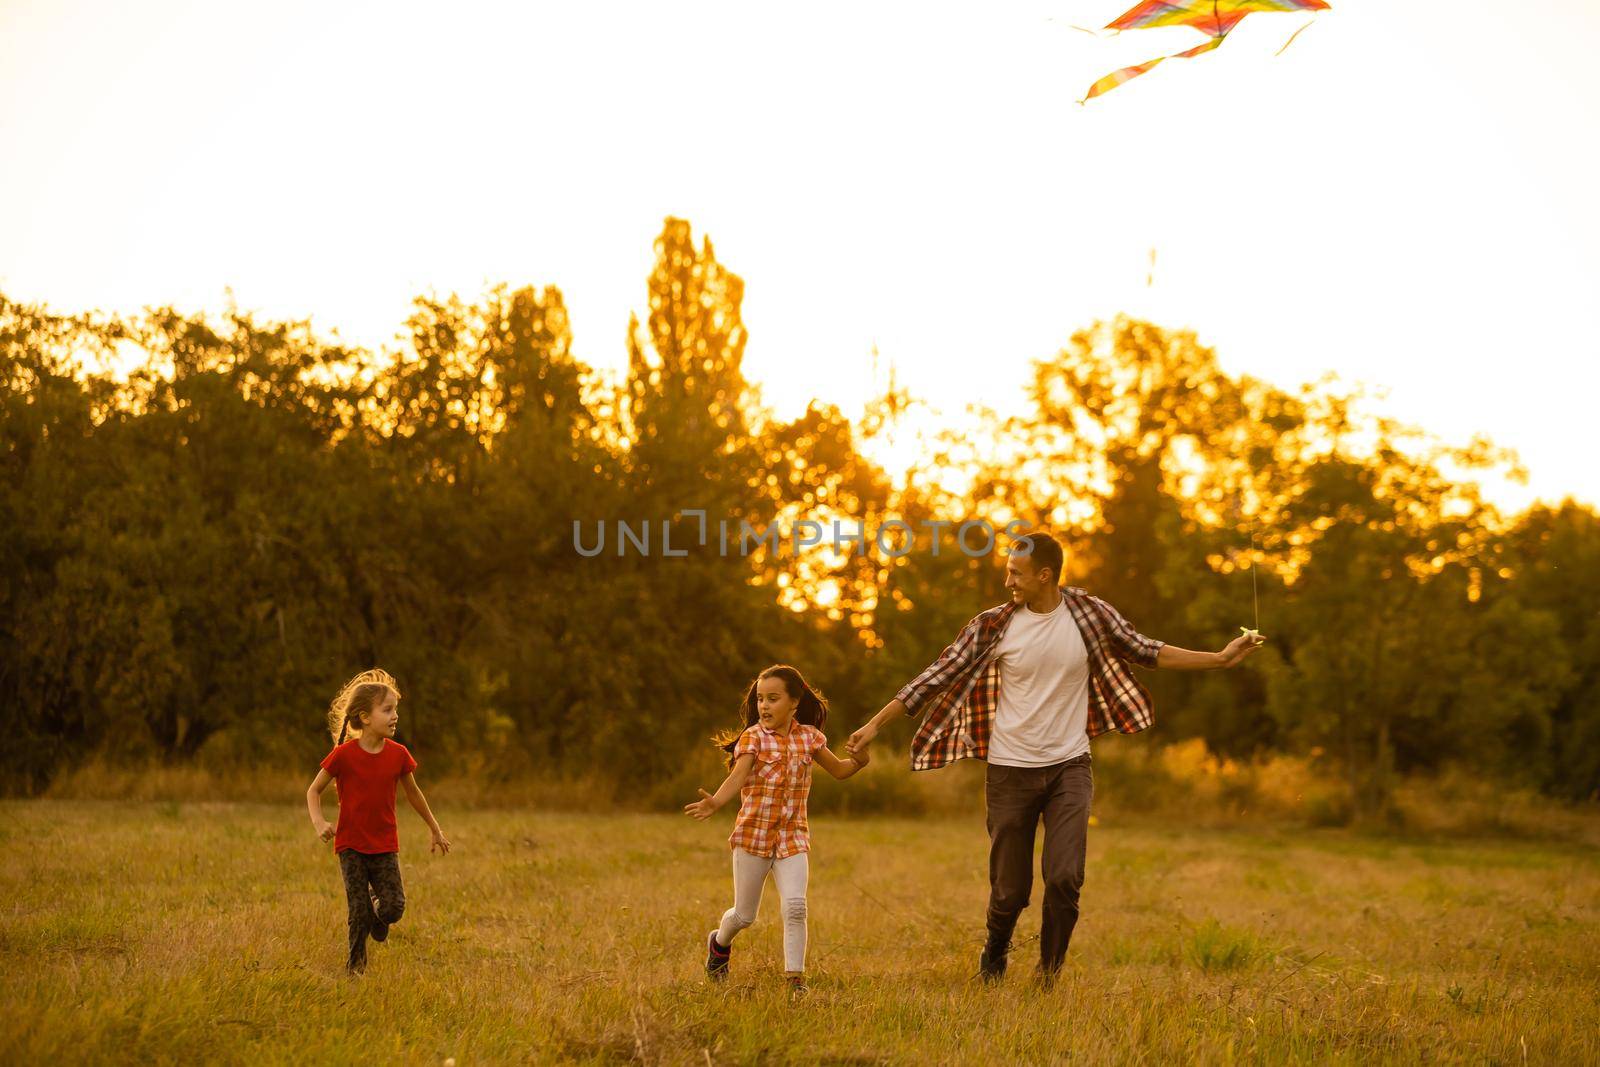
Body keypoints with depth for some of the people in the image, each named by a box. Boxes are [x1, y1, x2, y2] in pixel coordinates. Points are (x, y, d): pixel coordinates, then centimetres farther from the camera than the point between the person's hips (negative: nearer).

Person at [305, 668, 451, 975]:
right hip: (351, 844, -2)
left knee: (394, 908, -8)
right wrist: (318, 822, -20)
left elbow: (413, 793, 12)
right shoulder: (343, 755, -13)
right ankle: (356, 965, 18)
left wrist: (435, 829, 20)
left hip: (385, 845, 2)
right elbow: (314, 790, -2)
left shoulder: (398, 754, -4)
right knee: (359, 911, -3)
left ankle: (378, 916, 28)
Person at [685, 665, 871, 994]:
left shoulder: (809, 736, 3)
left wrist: (859, 761, -9)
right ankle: (719, 943, 43)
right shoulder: (753, 737, -8)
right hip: (753, 834, -2)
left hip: (793, 836, 2)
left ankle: (795, 979, -6)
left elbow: (838, 770, 14)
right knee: (745, 915, 10)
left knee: (795, 907, -16)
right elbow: (737, 777, -23)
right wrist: (714, 802, -44)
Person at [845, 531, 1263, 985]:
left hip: (1069, 767, 0)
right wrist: (875, 724, -6)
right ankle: (994, 957, 36)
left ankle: (1049, 976, 6)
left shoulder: (1090, 614, -2)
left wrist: (1221, 658, 4)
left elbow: (1148, 652, 8)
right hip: (1010, 772, 0)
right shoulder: (993, 625, -6)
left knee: (1065, 879, -14)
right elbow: (937, 676, -4)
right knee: (1009, 891, 4)